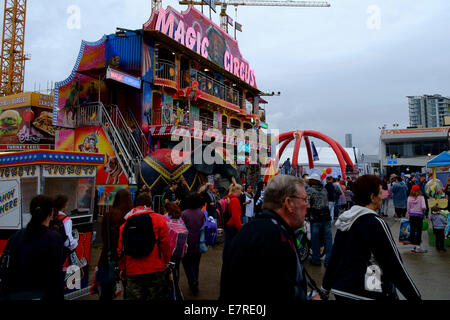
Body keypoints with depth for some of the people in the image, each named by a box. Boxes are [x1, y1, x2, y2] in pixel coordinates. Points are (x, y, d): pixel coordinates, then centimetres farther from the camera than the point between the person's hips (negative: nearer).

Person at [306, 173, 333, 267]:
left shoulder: (309, 191, -8)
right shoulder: (324, 190, 10)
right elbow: (327, 202, 18)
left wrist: (307, 215, 2)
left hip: (315, 219, -4)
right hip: (326, 217, 5)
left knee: (315, 240, 7)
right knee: (328, 239, 7)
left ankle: (316, 260, 16)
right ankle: (329, 261, 9)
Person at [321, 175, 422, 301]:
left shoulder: (343, 221, 2)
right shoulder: (375, 223, -17)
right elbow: (396, 266, -15)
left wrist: (325, 288, 16)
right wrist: (415, 296, -6)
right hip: (366, 294, -6)